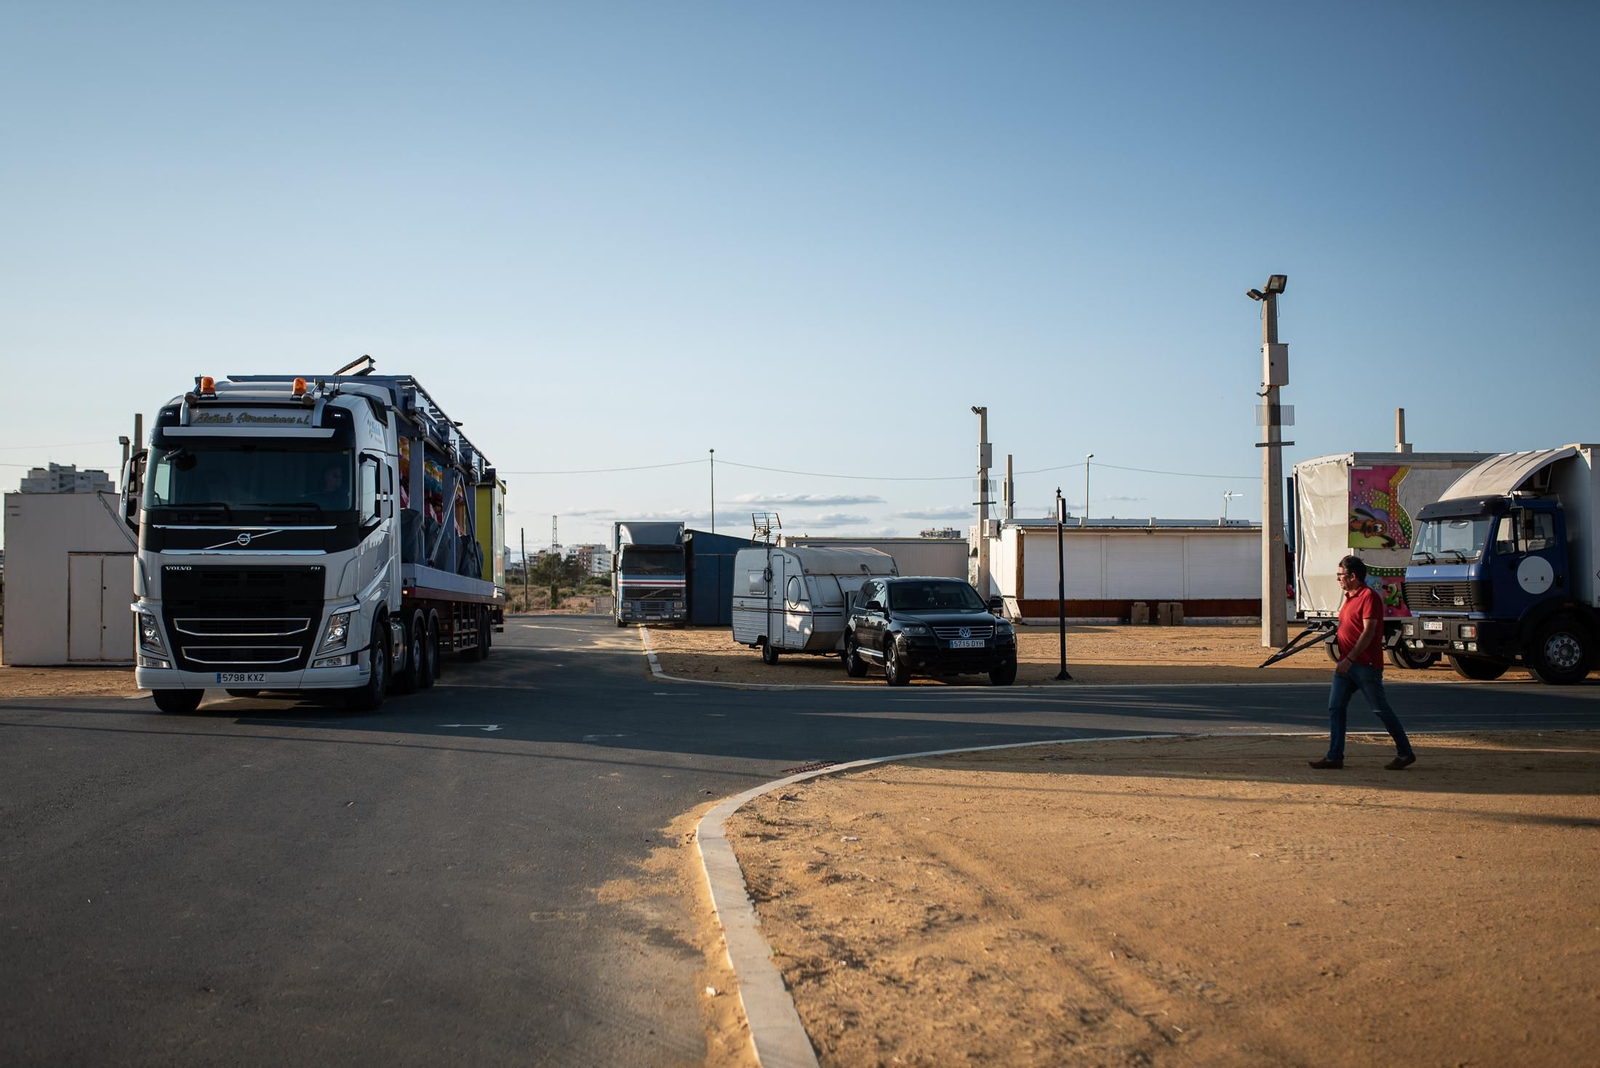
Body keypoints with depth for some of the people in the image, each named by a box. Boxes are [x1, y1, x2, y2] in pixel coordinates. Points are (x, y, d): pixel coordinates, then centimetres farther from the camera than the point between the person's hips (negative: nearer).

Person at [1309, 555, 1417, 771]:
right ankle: (1335, 756, 3)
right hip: (1346, 664, 9)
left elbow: (1368, 632, -19)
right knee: (1335, 708, 2)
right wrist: (1334, 636, 7)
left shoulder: (1369, 596, -12)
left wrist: (1349, 659, -23)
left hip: (1366, 665, -9)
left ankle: (1405, 753, 12)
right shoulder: (1349, 597, 17)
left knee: (1381, 709, 0)